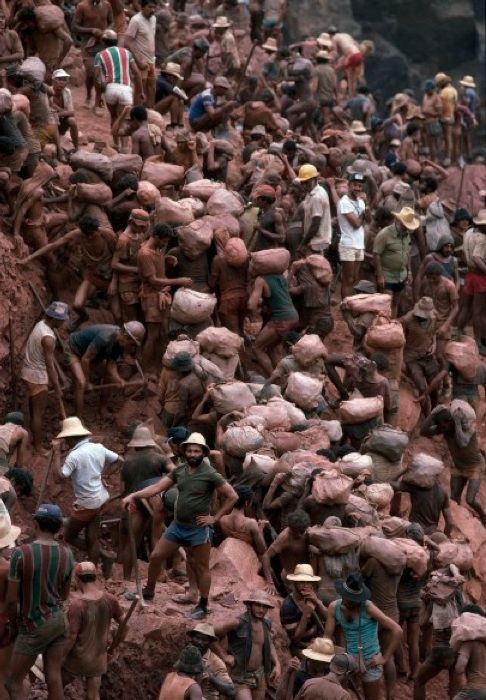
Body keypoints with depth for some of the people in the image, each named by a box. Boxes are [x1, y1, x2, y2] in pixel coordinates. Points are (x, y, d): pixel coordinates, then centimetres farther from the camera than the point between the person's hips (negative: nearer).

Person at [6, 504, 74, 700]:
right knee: (54, 679, 9)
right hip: (58, 620, 5)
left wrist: (13, 626, 3)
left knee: (13, 682, 4)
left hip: (34, 628, -5)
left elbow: (11, 599, -14)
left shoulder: (21, 553, -20)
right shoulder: (66, 554, -3)